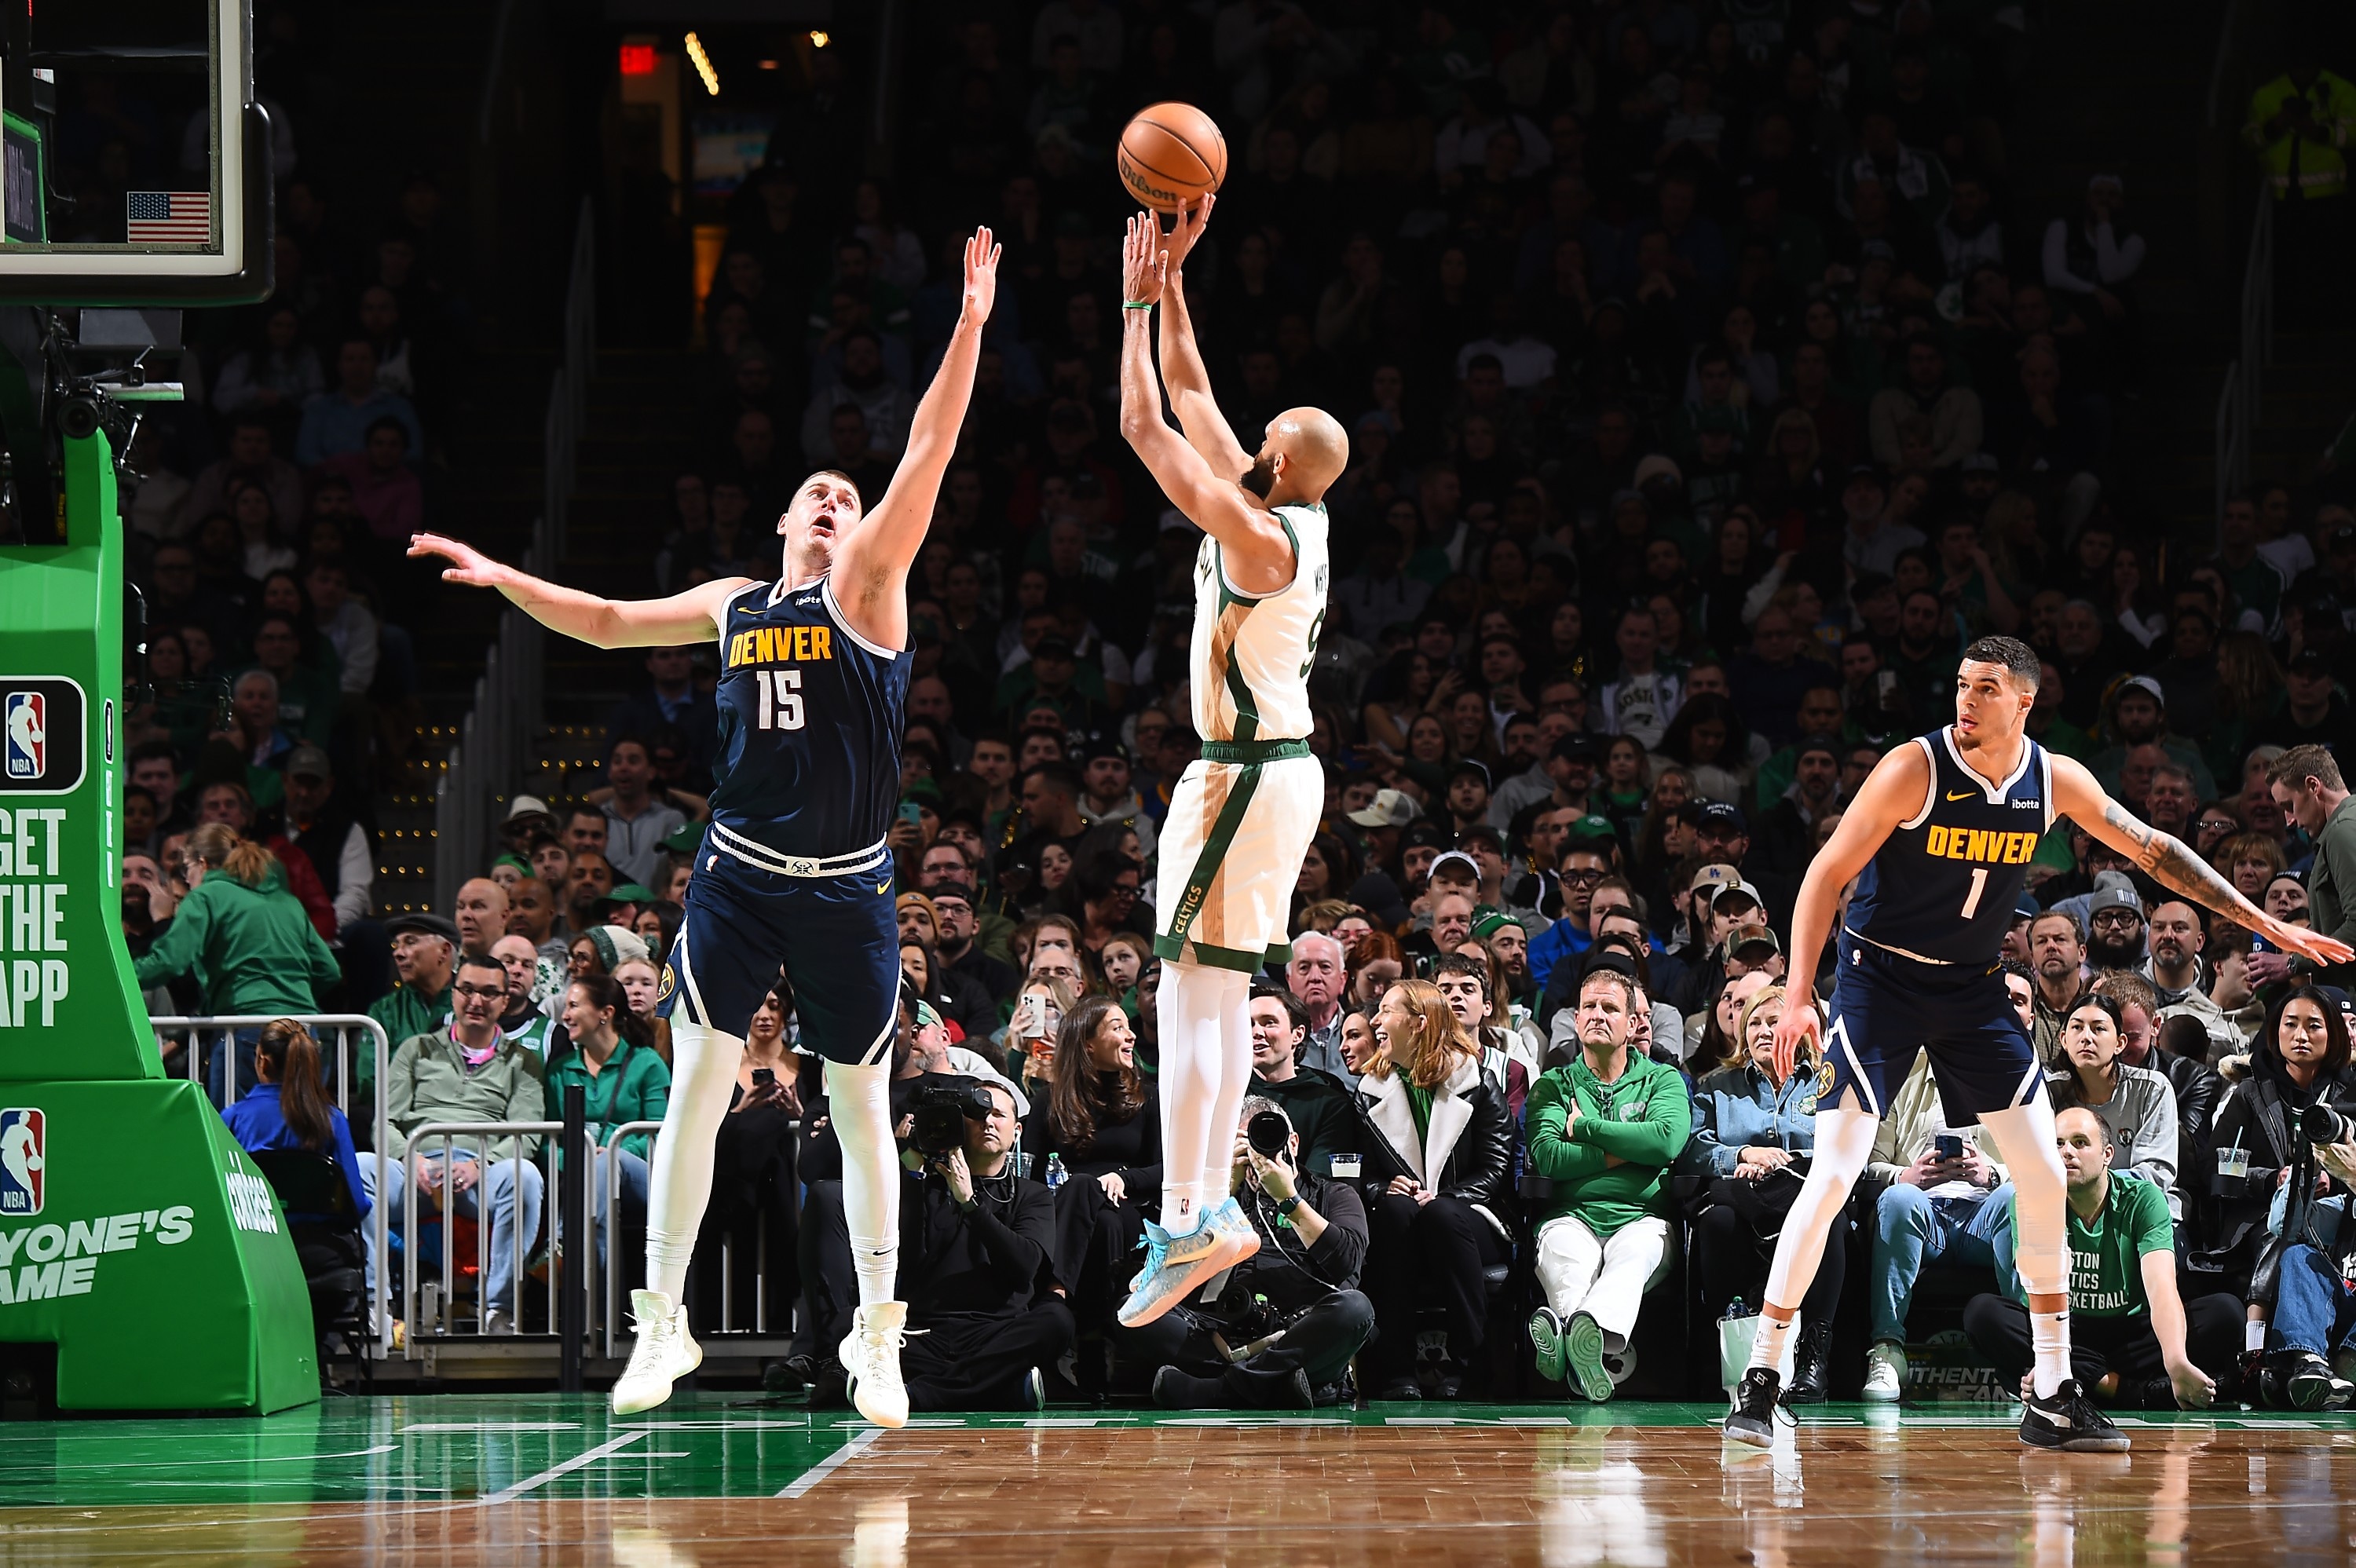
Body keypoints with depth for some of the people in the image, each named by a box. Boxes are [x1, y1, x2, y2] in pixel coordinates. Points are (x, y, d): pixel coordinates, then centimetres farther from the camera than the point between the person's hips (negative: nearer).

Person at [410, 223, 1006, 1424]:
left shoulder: (866, 589, 0)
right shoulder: (734, 606, 11)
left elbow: (927, 459, -10)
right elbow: (608, 623, 24)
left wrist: (971, 327, -18)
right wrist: (502, 579, 14)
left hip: (846, 890, -2)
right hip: (738, 876, 2)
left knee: (861, 1103, 4)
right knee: (697, 1087, -5)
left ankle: (876, 1338, 13)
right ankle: (661, 1324, 1)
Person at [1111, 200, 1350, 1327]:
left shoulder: (1260, 537, -19)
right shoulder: (1288, 520, 6)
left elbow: (1148, 429, -17)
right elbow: (1188, 398, 15)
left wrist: (1139, 303, -9)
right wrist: (1169, 281, 13)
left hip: (1242, 777, -10)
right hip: (1281, 768, 10)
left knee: (1189, 993, -10)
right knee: (1223, 996, 14)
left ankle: (1182, 1225, -13)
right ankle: (1209, 1207, 18)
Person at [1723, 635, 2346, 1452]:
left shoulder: (2055, 780, -4)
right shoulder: (1915, 768, -18)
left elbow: (2153, 851, 7)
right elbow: (1826, 874, -16)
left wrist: (2267, 924, 6)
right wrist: (1797, 999, -25)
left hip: (1974, 986, 5)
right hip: (1882, 978, -5)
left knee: (2044, 1176, -1)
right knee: (1833, 1176, -15)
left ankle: (2052, 1398, 8)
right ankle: (1760, 1379, -6)